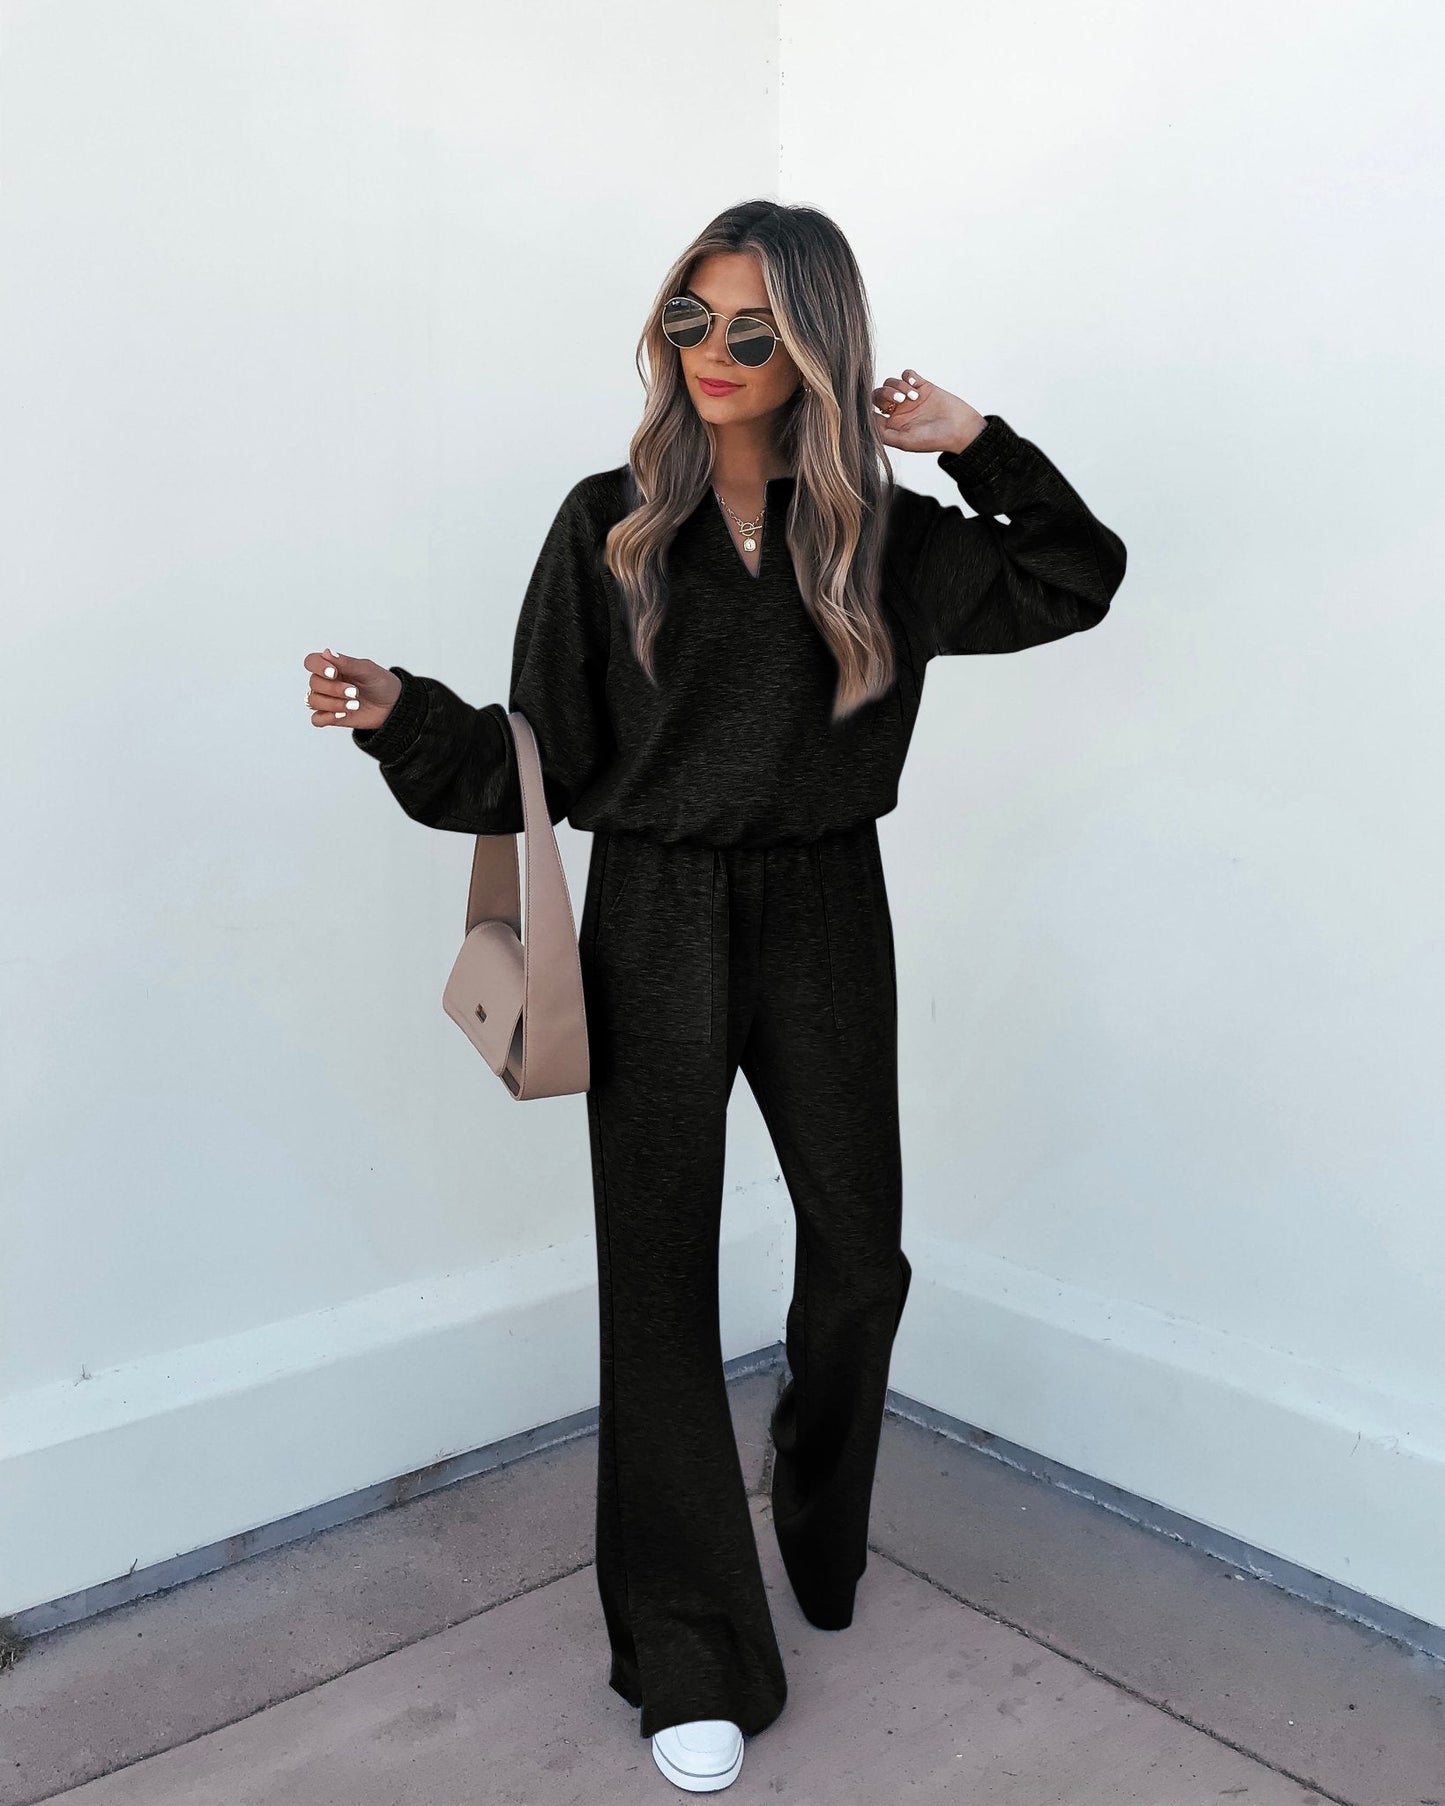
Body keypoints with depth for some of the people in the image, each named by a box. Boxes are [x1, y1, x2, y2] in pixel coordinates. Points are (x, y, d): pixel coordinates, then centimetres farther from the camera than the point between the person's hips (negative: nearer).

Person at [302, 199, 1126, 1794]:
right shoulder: (608, 525, 1)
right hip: (656, 923, -1)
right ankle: (692, 1659, 18)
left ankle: (821, 1536, 41)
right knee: (660, 1284, 1)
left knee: (860, 1258, 9)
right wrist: (400, 712, -16)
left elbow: (1079, 583, 15)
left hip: (825, 917, 2)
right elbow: (541, 756, 0)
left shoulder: (881, 535, 6)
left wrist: (979, 447, 4)